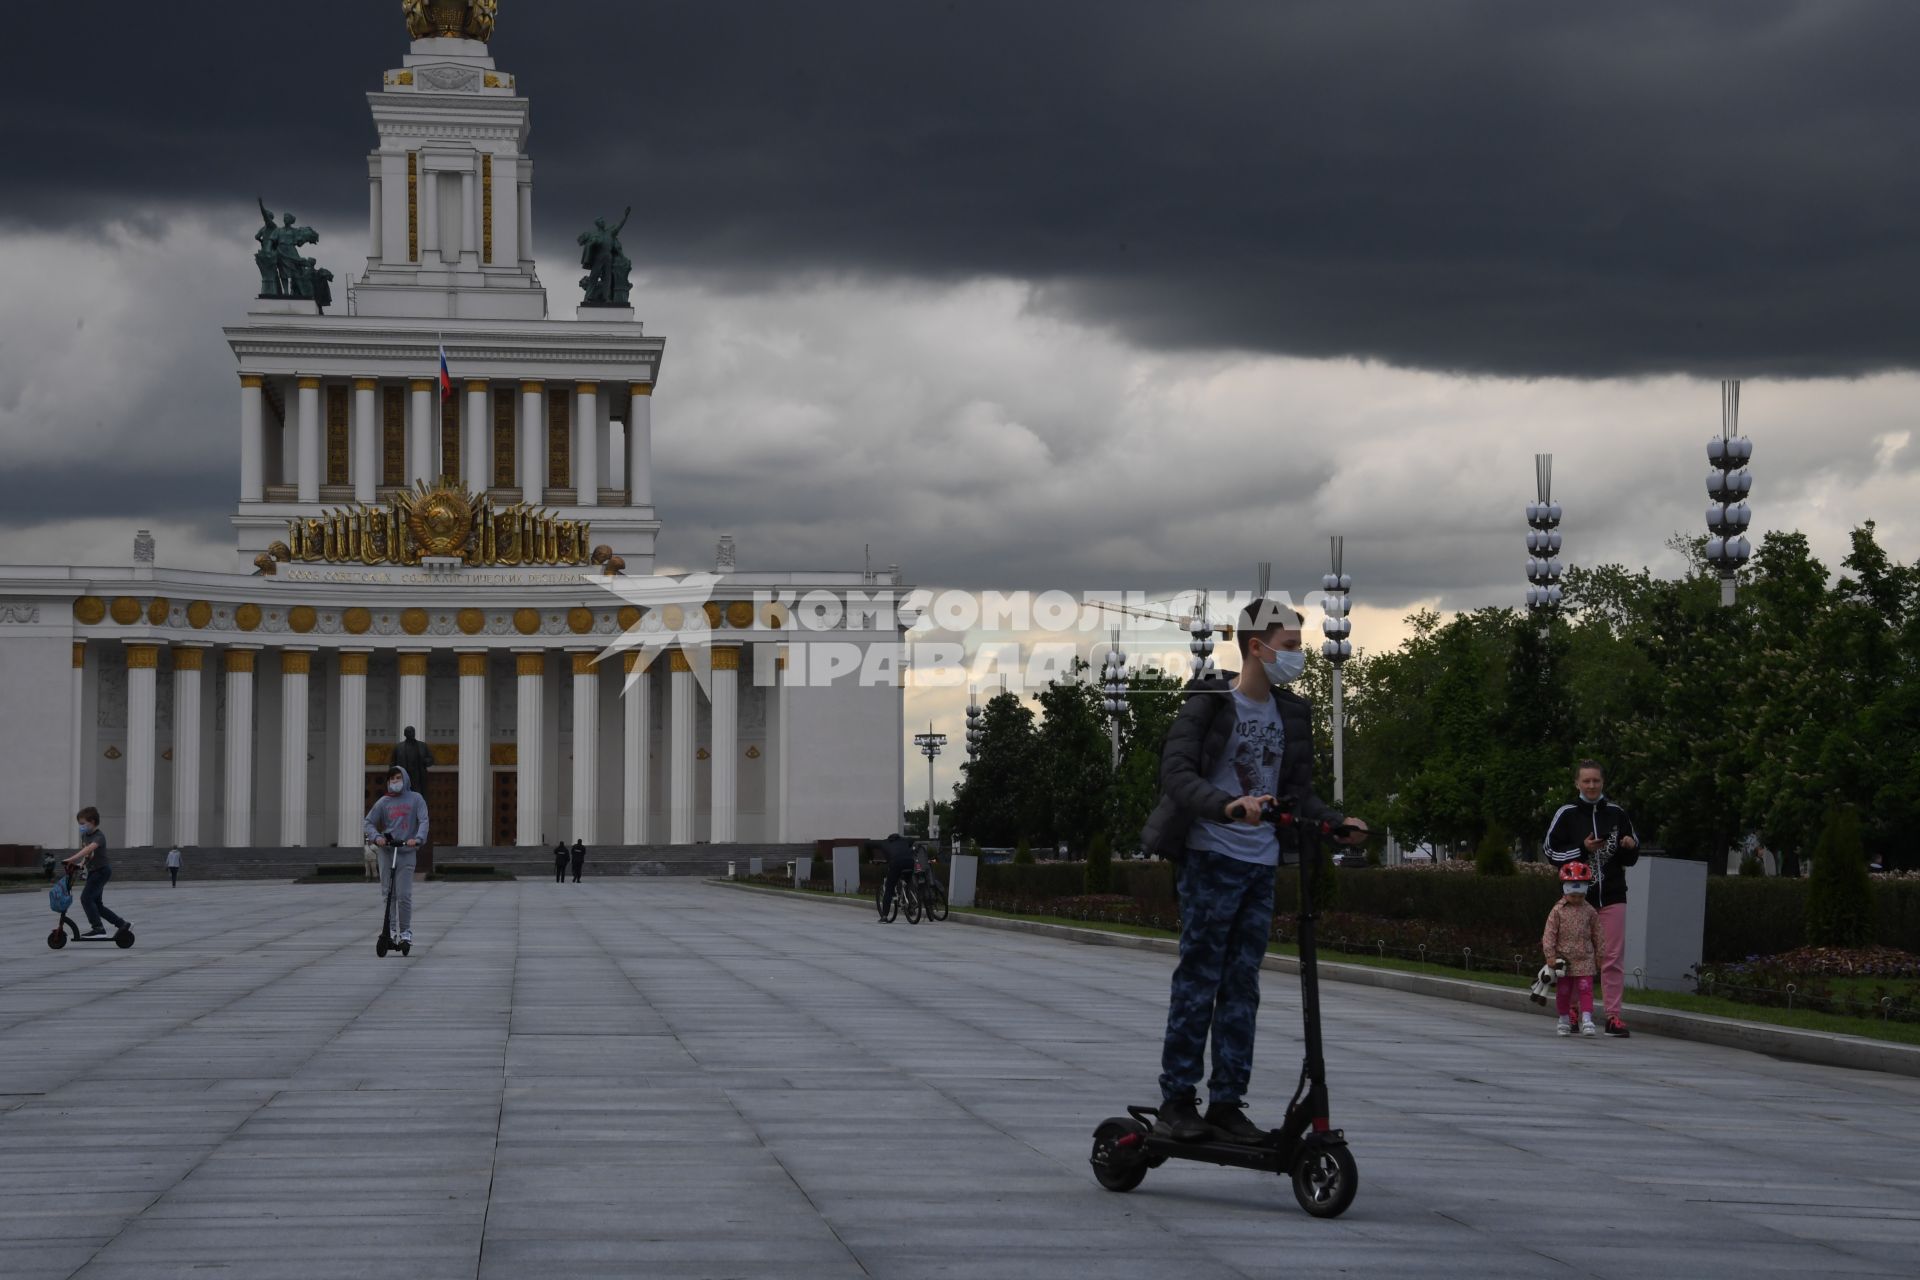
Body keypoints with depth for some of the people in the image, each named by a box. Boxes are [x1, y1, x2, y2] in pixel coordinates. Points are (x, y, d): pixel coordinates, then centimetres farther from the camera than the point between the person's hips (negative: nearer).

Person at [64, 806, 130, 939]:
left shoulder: (99, 836, -17)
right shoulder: (84, 836, 10)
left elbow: (89, 848, -34)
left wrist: (72, 859, -43)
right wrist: (81, 864, 0)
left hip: (102, 871, -9)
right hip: (92, 872, 9)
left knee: (86, 898, -20)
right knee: (97, 905, 11)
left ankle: (98, 928, -17)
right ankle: (122, 924, 21)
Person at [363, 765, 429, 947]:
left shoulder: (415, 799, 6)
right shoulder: (383, 802, 10)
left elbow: (424, 821, -3)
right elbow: (368, 822, 8)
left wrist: (418, 839, -21)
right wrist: (376, 837, -12)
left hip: (407, 852, -3)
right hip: (386, 851, 3)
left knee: (404, 894, -8)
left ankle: (406, 930, 3)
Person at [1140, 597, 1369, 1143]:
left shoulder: (1290, 712, 13)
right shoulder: (1209, 703, -7)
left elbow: (1298, 789, 17)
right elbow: (1177, 773, -18)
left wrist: (1338, 823, -1)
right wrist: (1228, 806, -34)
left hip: (1261, 864, 6)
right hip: (1211, 857, -6)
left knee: (1242, 985, 7)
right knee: (1198, 980, -4)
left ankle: (1227, 1102, 11)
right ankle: (1177, 1099, 2)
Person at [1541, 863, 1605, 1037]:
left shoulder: (1589, 911, 2)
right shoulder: (1558, 911, -3)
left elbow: (1597, 934, 9)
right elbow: (1549, 934, -5)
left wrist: (1599, 955, 8)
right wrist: (1550, 955, -11)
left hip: (1585, 959, 0)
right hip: (1564, 959, 0)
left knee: (1585, 989, -9)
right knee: (1563, 991, 8)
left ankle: (1587, 1019, -9)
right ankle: (1564, 1020, 21)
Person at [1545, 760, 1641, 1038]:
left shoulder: (1616, 814, 9)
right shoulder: (1566, 814, 3)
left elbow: (1631, 858, 17)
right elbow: (1552, 852, 0)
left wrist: (1630, 847, -6)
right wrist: (1583, 849, -13)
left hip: (1612, 897, 1)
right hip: (1578, 897, -1)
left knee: (1612, 957, -4)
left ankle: (1613, 1015, -4)